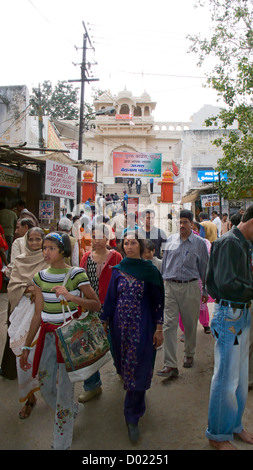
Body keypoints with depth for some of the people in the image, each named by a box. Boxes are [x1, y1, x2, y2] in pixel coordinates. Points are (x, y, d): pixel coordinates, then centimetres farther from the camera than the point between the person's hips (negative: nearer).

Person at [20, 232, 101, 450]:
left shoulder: (76, 274, -11)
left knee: (64, 389, -1)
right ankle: (73, 409, 45)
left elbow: (96, 305, -10)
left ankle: (62, 444, 20)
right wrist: (26, 346, 8)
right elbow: (38, 315, 7)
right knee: (45, 387, 14)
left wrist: (71, 296, -25)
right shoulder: (41, 277, 3)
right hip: (48, 335, 5)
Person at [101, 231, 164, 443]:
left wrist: (159, 328, -6)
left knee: (137, 367, -1)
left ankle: (133, 417, 14)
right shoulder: (118, 270, 2)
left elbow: (158, 300, -4)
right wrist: (105, 323, 7)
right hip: (120, 323, 4)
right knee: (124, 361, 17)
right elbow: (110, 297, 6)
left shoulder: (150, 270, -6)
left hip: (142, 325, -3)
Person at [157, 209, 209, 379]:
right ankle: (171, 365, -1)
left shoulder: (199, 243, 2)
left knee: (190, 324, 12)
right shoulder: (171, 240, 8)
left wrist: (206, 290, 8)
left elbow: (205, 267, 7)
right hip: (170, 287, 1)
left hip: (190, 287, -1)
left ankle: (189, 354, 37)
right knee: (169, 324, -5)